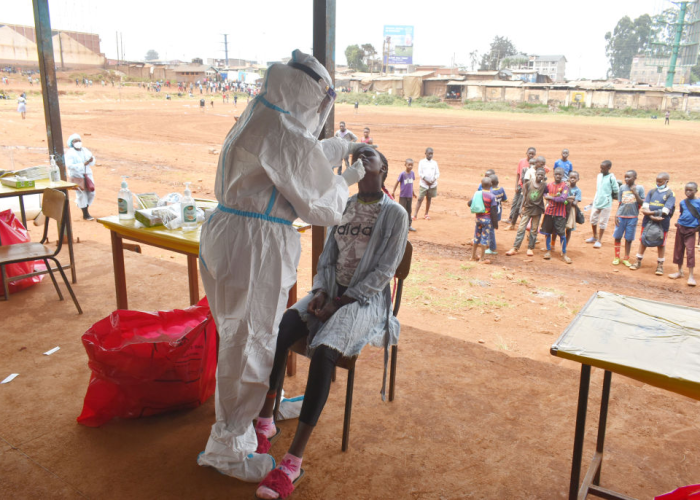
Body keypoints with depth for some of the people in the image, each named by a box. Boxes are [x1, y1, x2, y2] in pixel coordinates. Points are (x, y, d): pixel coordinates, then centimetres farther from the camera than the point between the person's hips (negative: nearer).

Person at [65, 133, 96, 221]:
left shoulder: (85, 150, 9)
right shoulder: (70, 153, -8)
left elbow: (93, 163, 7)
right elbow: (69, 165, -18)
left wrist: (91, 160, -17)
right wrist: (83, 164, -22)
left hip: (87, 174, 5)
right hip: (76, 175, -5)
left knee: (91, 193, 2)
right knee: (82, 194, -6)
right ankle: (85, 214, 4)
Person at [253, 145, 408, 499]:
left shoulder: (395, 215, -5)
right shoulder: (343, 206, 13)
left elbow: (383, 271, -11)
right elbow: (328, 257, 12)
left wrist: (339, 302, -18)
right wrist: (321, 291, -8)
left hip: (366, 299, -5)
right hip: (331, 292, 6)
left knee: (323, 351, -33)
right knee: (278, 332, -23)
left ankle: (294, 461, -31)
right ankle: (265, 422, -11)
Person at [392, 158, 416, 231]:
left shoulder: (412, 173, 2)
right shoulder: (402, 174, -13)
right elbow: (397, 183, -7)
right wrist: (393, 192, -9)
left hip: (410, 196, 5)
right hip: (403, 196, -5)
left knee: (409, 210, 14)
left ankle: (409, 225, 23)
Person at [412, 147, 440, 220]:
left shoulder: (434, 163, 8)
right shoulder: (421, 162, 1)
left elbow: (437, 173, 5)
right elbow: (420, 173, -4)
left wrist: (433, 180, -11)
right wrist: (426, 180, -13)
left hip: (433, 184, 3)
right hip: (423, 184, -3)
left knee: (429, 199, 9)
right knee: (420, 199, -6)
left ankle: (426, 214, 18)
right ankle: (415, 214, -6)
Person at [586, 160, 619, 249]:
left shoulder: (611, 178, -12)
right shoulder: (599, 176, 6)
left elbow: (616, 192, -8)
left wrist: (608, 197, 0)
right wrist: (595, 199, 14)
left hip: (606, 204, -6)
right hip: (596, 202, 6)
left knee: (602, 222, 3)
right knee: (593, 220, 14)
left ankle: (599, 240, 14)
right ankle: (594, 237, 34)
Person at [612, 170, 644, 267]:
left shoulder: (639, 188, -3)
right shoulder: (622, 187, 2)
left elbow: (642, 203, -6)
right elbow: (620, 203, 7)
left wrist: (635, 193, -17)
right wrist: (616, 215, 0)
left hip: (632, 217, -2)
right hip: (621, 216, 2)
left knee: (629, 239, 6)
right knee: (617, 237, 7)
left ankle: (626, 258, 20)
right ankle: (616, 257, 22)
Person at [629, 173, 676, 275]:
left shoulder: (670, 194, -5)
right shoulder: (651, 192, 5)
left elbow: (665, 211, -15)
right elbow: (644, 208, -4)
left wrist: (650, 212, -19)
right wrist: (652, 216, -19)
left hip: (662, 223, -3)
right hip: (648, 221, 3)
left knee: (661, 243, 7)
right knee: (643, 240, 11)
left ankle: (660, 265, 19)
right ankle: (638, 262, 24)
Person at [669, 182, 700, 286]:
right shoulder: (682, 202, 6)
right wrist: (678, 222, 4)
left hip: (691, 230, -4)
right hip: (680, 228, 4)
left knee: (690, 251, -9)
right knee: (678, 250, 10)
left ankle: (691, 276, -5)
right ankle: (680, 271, 25)